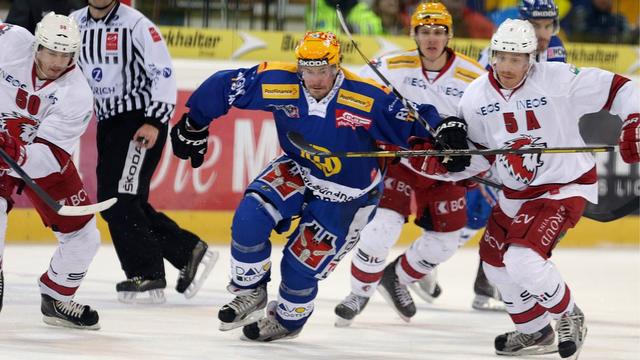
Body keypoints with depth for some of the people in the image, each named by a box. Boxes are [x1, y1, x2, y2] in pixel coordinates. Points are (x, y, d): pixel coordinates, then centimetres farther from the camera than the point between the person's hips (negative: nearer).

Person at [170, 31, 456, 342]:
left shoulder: (368, 99, -30)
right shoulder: (278, 83, -21)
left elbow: (414, 121, -26)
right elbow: (223, 86, -10)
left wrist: (445, 132, -44)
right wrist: (194, 126, -1)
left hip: (346, 195, -3)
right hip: (297, 171, 3)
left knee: (302, 263, -4)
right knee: (249, 220, -19)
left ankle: (288, 319, 29)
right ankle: (251, 293, 7)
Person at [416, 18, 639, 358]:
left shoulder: (558, 79, -21)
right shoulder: (476, 96, -5)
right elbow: (479, 150, 8)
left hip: (565, 186, -7)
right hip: (515, 191, 7)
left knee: (523, 259, -22)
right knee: (495, 261, 16)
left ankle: (568, 317, 4)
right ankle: (535, 332, 37)